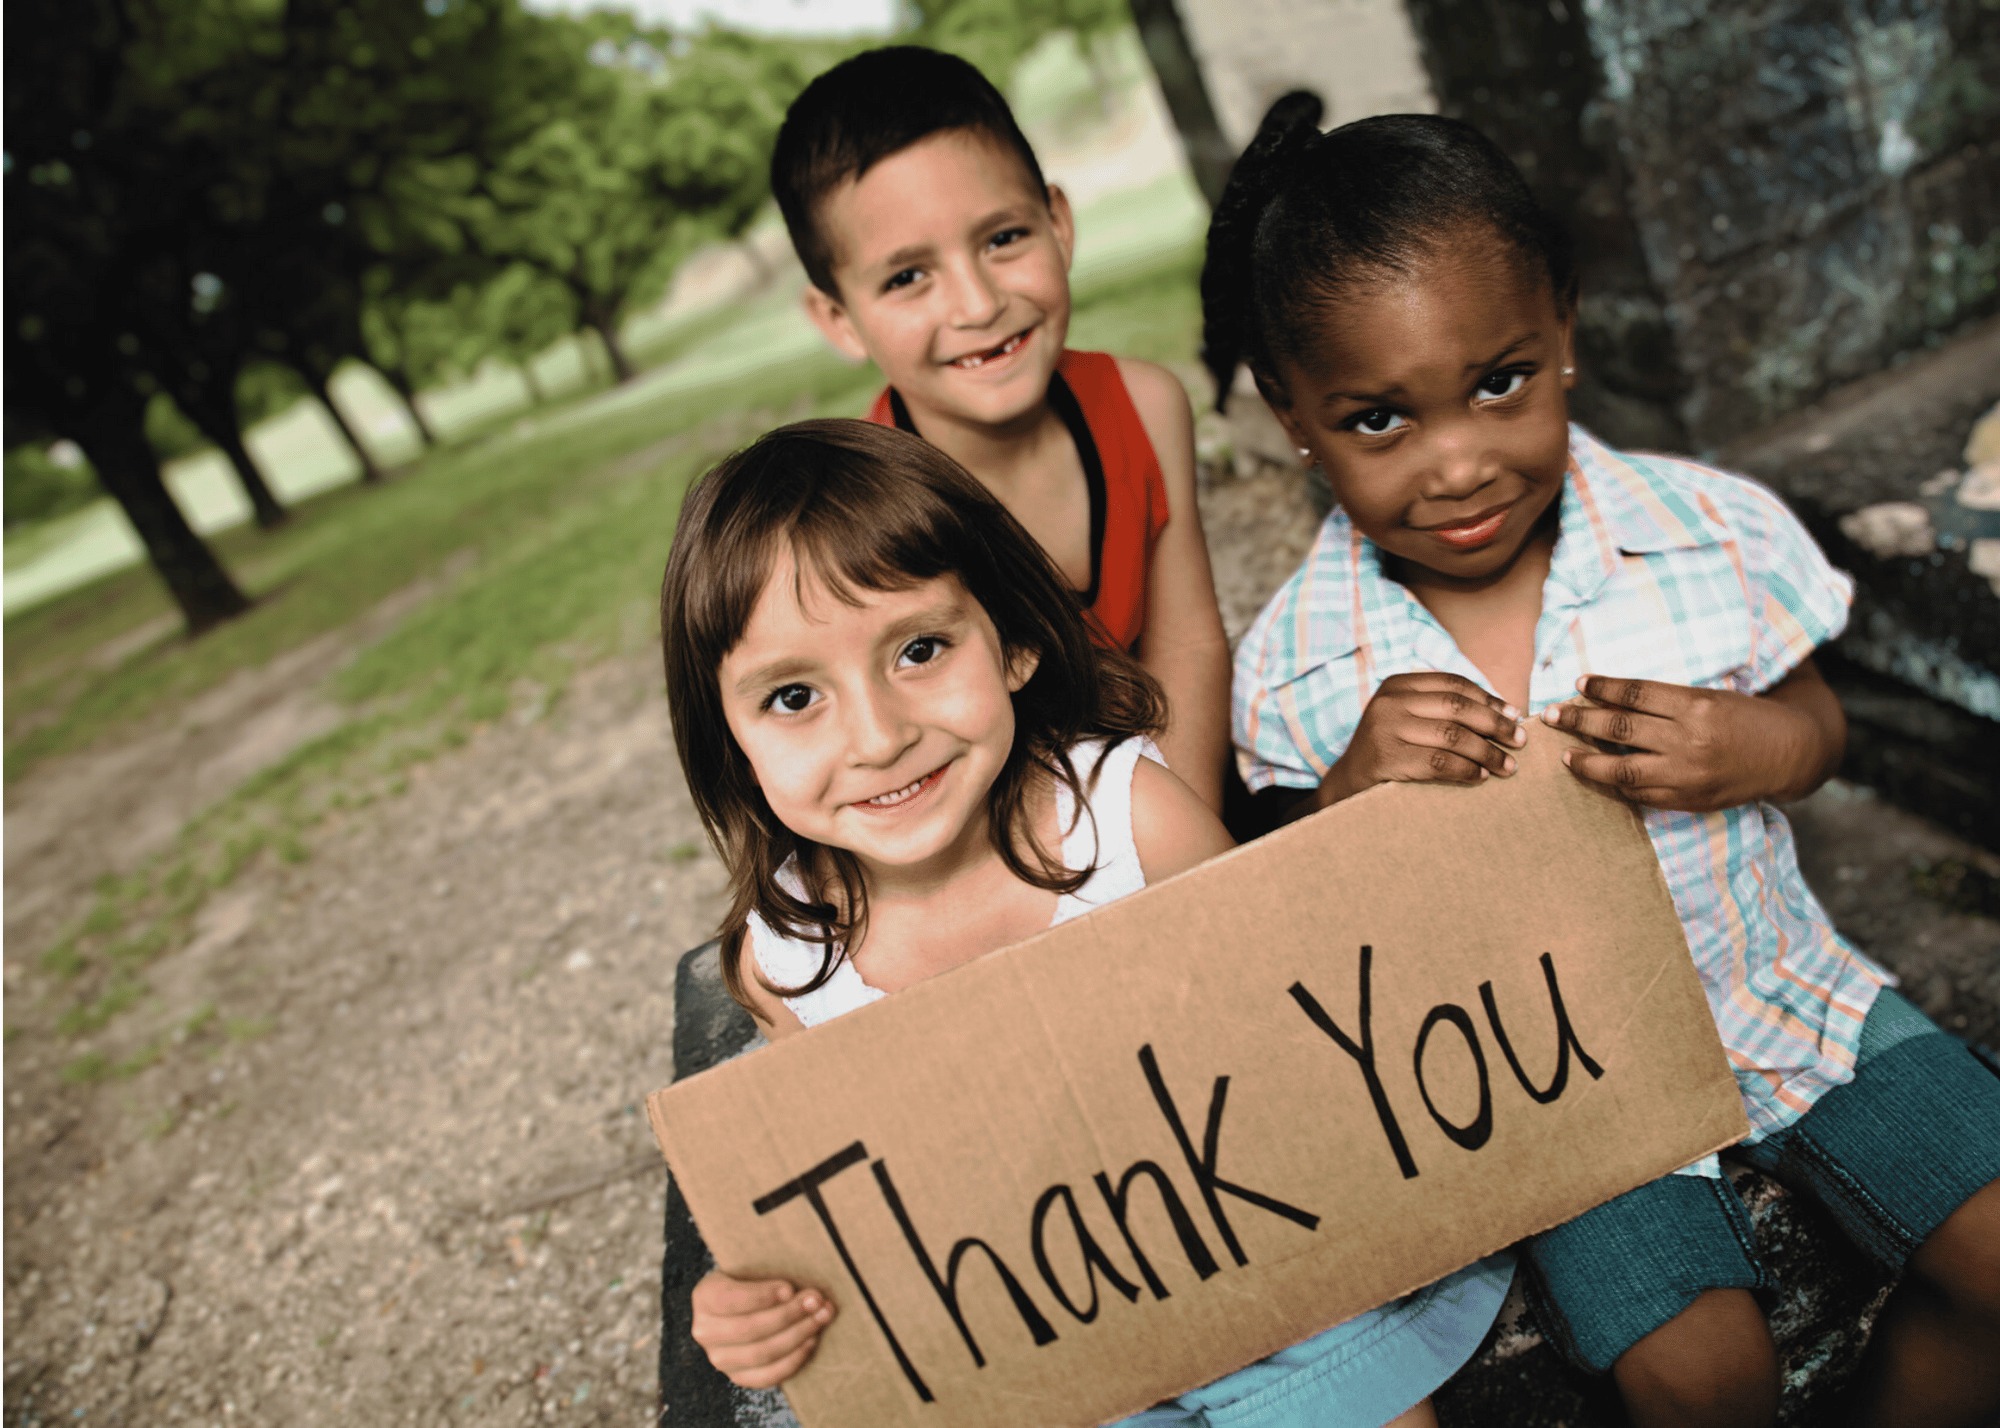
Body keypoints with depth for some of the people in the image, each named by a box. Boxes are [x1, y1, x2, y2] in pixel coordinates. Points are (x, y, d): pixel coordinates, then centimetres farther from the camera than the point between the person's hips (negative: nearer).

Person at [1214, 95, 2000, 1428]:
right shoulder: (1299, 669, -18)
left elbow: (1817, 722, 2)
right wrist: (1352, 793, -29)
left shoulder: (1715, 534, -15)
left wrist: (1759, 752, -23)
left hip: (1775, 986, 3)